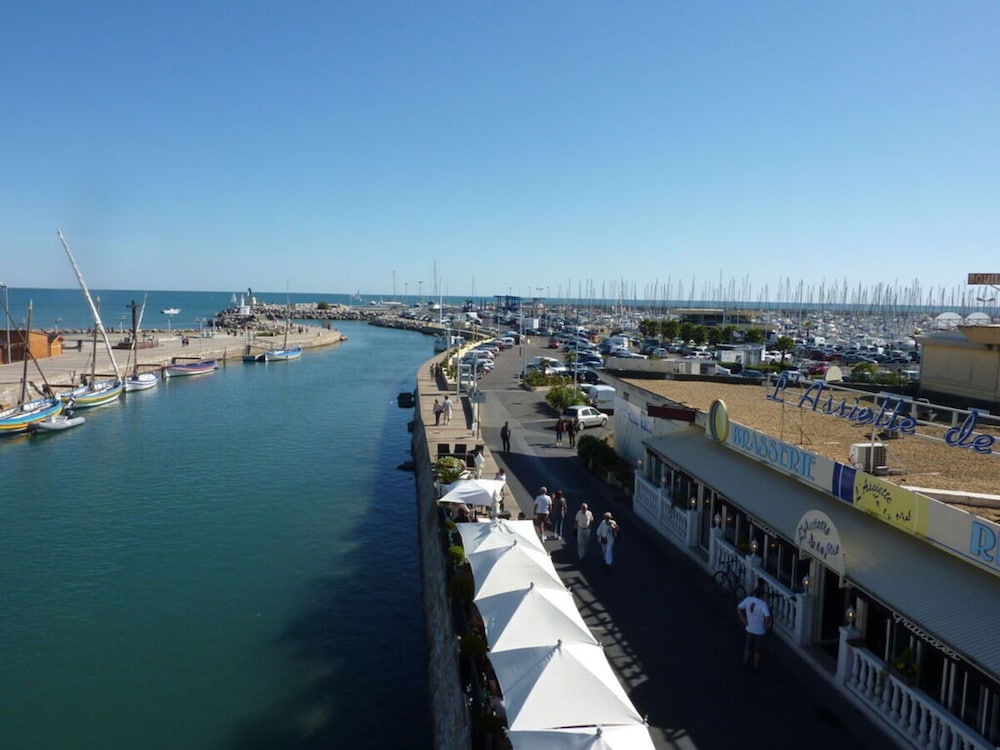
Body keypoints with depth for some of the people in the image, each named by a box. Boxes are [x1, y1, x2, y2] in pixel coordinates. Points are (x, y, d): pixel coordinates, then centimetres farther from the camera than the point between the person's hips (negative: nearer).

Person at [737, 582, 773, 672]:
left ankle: (745, 664, 36)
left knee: (748, 647, 23)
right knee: (757, 650, 16)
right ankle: (756, 667, 30)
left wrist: (743, 620, 1)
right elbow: (767, 617, -38)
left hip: (749, 629, 4)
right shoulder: (763, 604, -26)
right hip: (759, 631, -4)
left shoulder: (748, 599, -12)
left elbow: (738, 608, -7)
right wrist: (766, 626, -19)